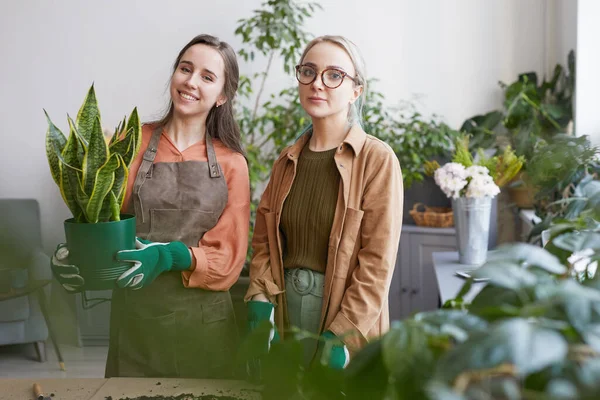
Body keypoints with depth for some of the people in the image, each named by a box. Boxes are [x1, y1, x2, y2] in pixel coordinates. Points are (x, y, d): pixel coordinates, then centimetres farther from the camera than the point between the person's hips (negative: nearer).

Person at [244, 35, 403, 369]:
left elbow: (377, 262, -14)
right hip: (285, 311, 5)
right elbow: (264, 242, 9)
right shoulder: (288, 161, 7)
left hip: (345, 317, -5)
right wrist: (259, 304, -5)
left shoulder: (377, 160, -11)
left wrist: (342, 336, -17)